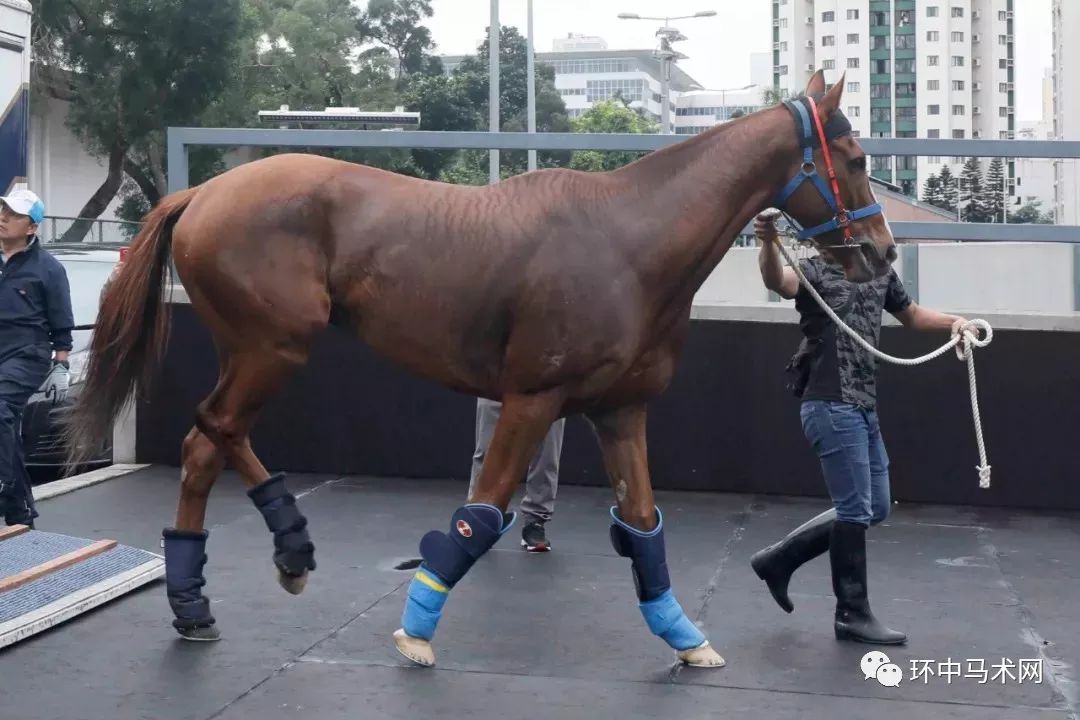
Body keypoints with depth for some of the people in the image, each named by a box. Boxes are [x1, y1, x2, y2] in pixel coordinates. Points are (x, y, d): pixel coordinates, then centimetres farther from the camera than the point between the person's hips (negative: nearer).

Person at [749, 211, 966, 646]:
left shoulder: (881, 272, 12)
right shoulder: (816, 272, -10)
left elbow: (911, 315, 29)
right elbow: (777, 280, -32)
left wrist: (952, 322, 10)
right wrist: (768, 243, -53)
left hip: (864, 408, 9)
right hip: (831, 407, -9)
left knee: (875, 508, 16)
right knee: (856, 510, -4)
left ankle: (779, 559, 23)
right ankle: (853, 614, 10)